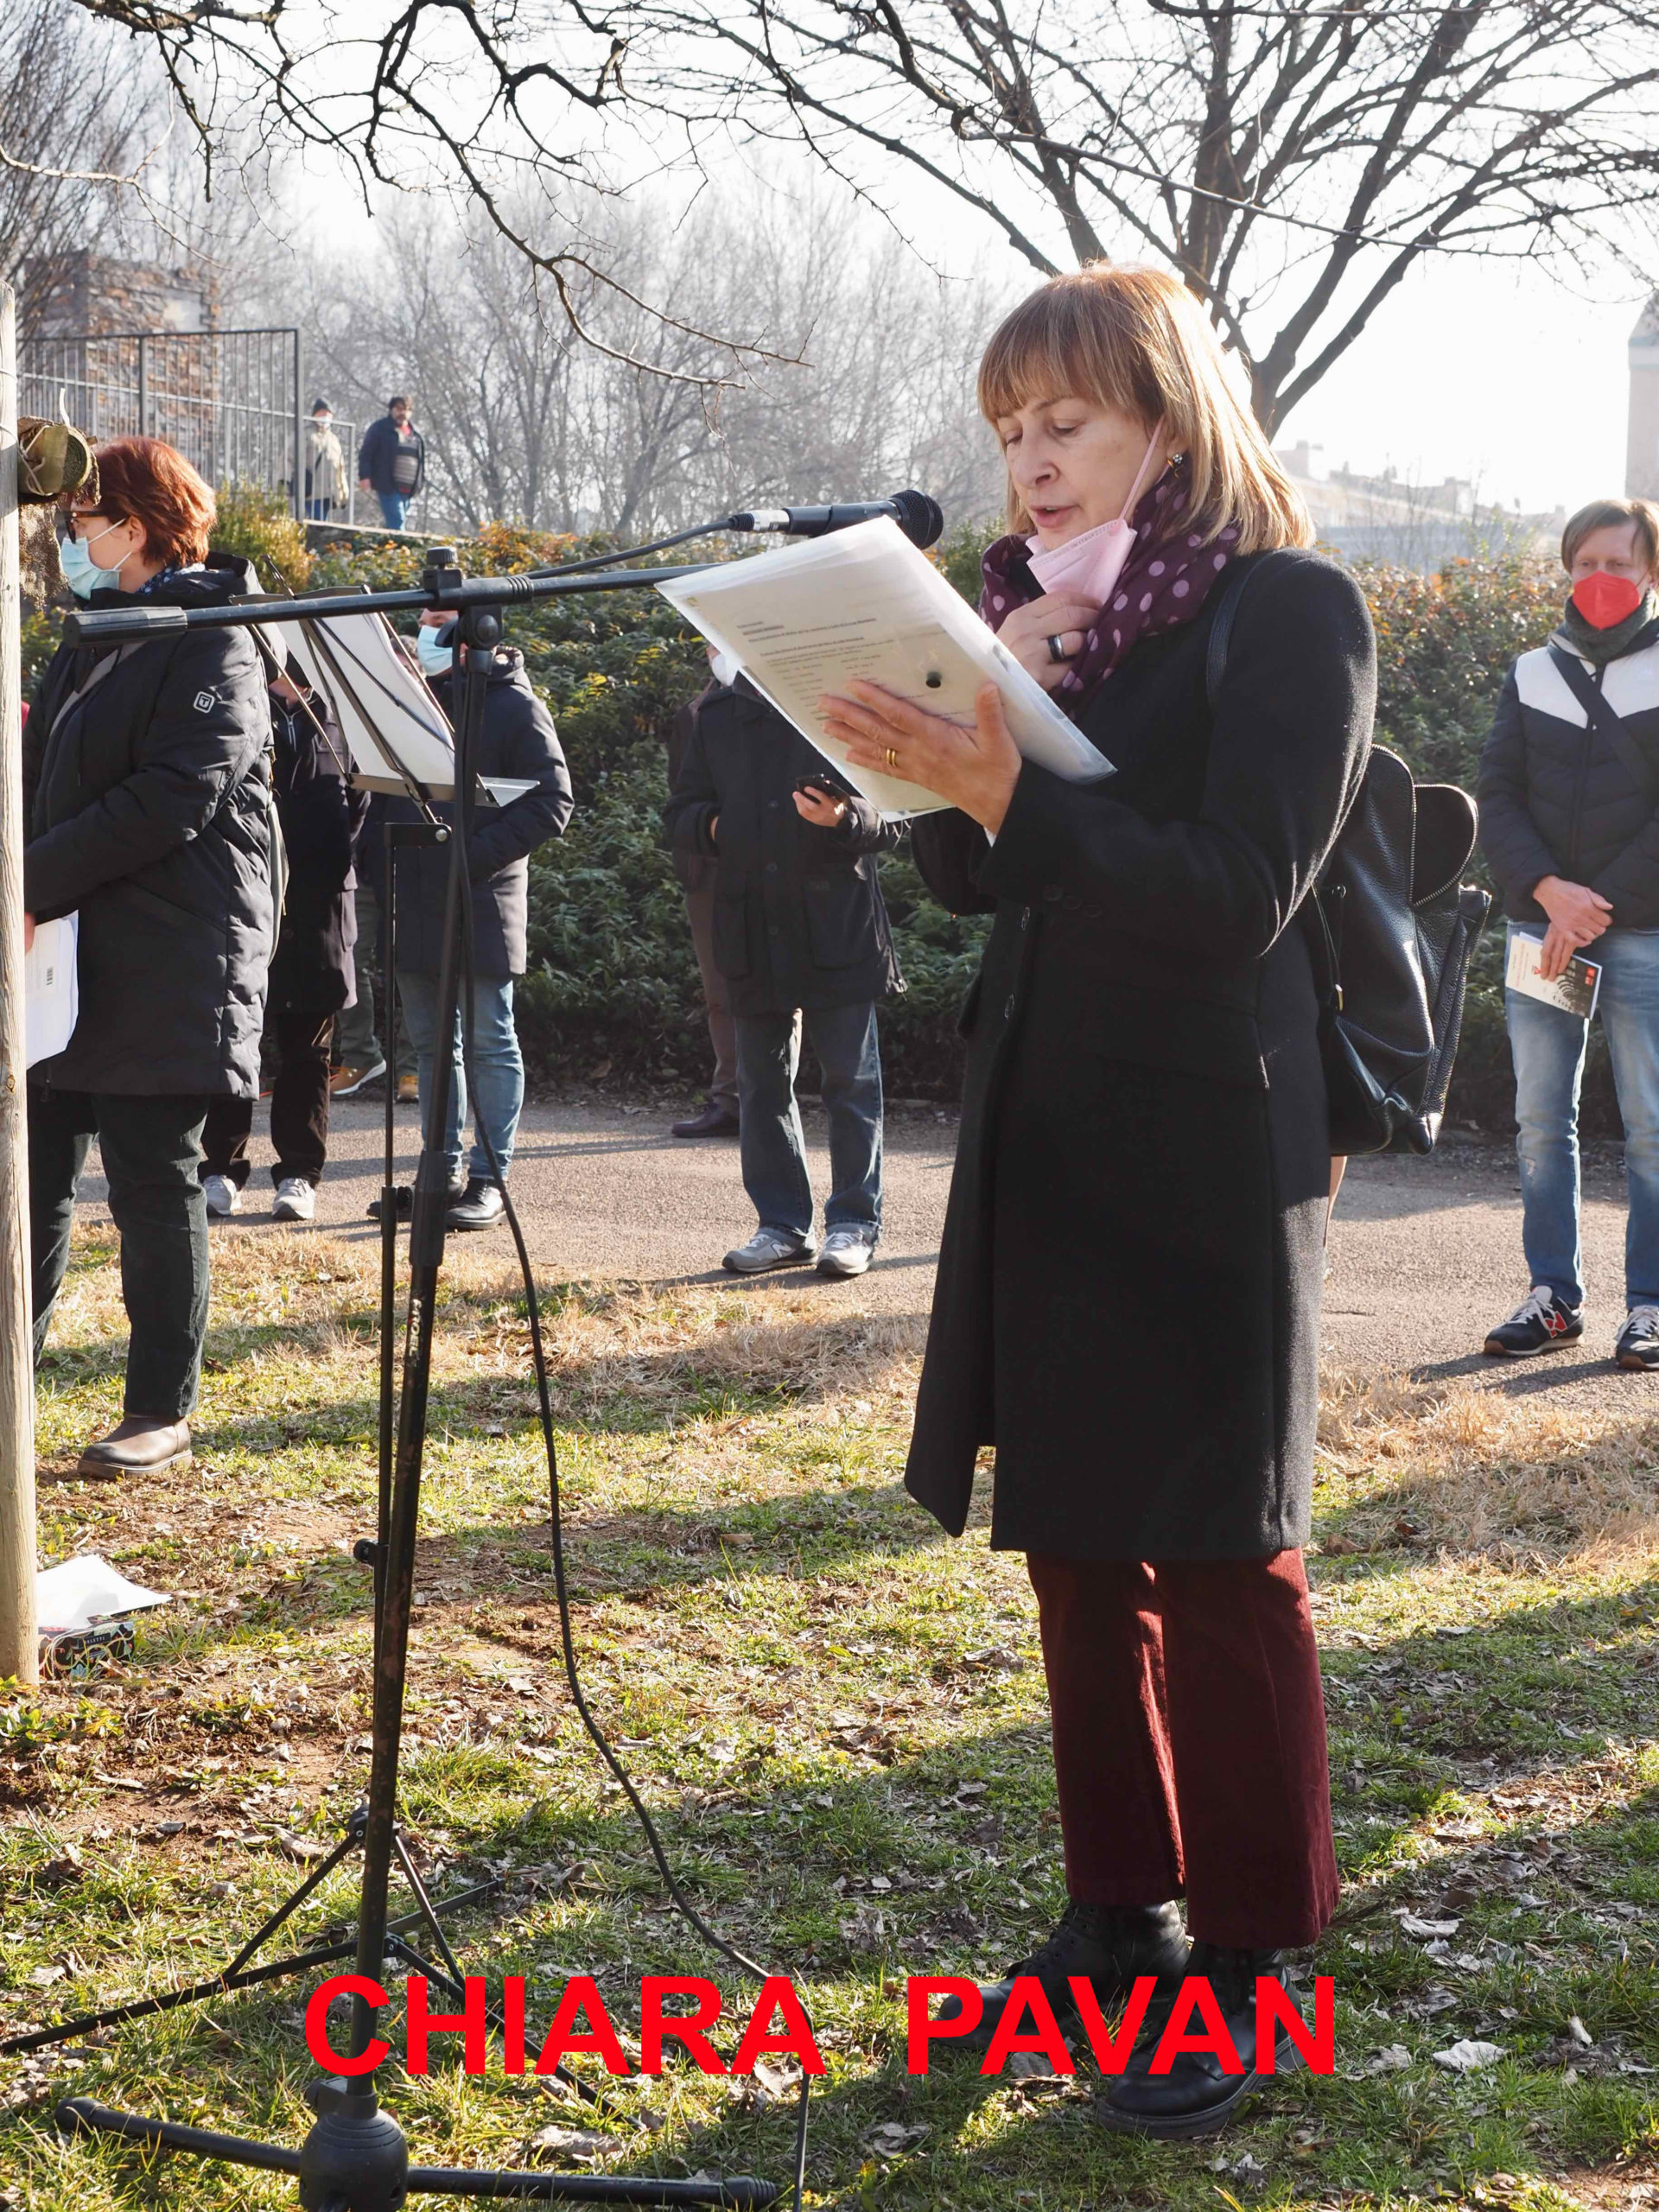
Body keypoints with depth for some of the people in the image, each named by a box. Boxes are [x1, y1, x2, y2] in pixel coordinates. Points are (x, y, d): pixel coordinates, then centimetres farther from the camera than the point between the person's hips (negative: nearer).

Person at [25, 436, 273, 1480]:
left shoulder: (211, 645, -10)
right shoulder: (89, 640, 18)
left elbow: (172, 800, -21)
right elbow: (44, 778, 20)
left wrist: (35, 881, -19)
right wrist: (29, 881, 0)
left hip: (163, 972, -8)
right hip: (67, 963, 8)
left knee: (154, 1188, -1)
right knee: (34, 1178, 10)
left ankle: (163, 1414, 10)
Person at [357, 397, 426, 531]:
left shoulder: (415, 433, 18)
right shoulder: (380, 428, 0)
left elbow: (421, 458, 26)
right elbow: (365, 453, -3)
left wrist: (422, 481, 20)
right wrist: (364, 476, -13)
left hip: (408, 489, 6)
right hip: (388, 486, -6)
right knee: (396, 521, -17)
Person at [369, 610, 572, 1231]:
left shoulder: (515, 704, -4)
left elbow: (551, 803, -9)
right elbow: (382, 786, 21)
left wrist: (475, 853, -18)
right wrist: (380, 853, 4)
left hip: (481, 900, -6)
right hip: (415, 901, 7)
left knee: (489, 1042, -2)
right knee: (431, 1042, 10)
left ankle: (489, 1179, 2)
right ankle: (443, 1172, 17)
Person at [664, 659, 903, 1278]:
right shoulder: (717, 714, 12)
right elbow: (681, 815, 16)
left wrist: (844, 819, -22)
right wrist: (712, 826, -6)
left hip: (838, 927, -4)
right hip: (752, 933, 4)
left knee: (850, 1080, 2)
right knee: (762, 1082, 9)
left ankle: (854, 1224, 11)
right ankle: (783, 1226, 18)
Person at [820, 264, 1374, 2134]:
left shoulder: (1290, 611, -8)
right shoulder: (1035, 602, 12)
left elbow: (1238, 895, -19)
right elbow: (971, 878, 7)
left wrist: (1009, 787, -28)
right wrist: (975, 720, -10)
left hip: (1205, 1150, -7)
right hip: (1038, 1130, 7)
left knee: (1214, 1555, 0)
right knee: (1073, 1539, 12)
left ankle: (1247, 1963, 11)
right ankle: (1120, 1910, 25)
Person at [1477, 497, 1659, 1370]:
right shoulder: (1532, 675, 12)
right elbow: (1497, 796, 5)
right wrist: (1550, 890, -11)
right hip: (1541, 930, 4)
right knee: (1541, 1122, 4)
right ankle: (1553, 1296, 11)